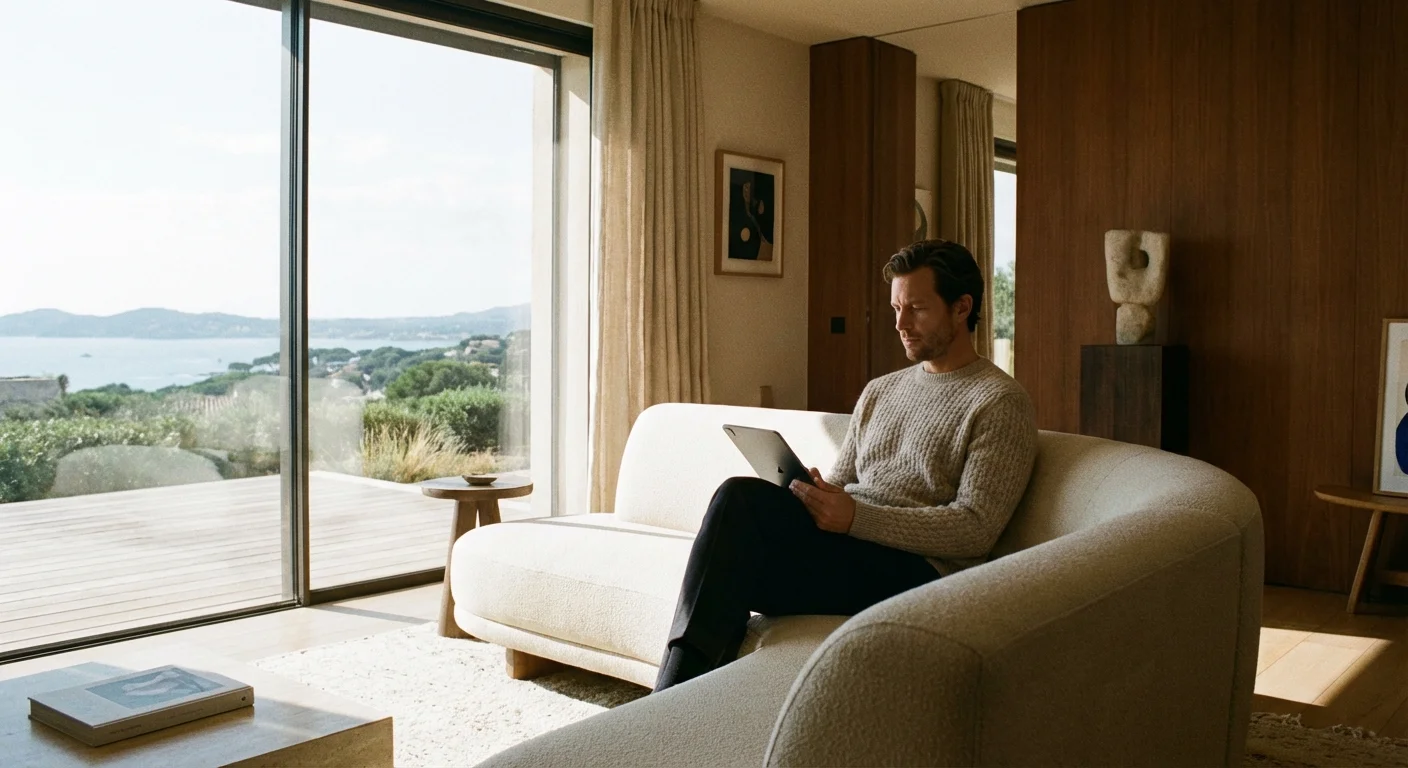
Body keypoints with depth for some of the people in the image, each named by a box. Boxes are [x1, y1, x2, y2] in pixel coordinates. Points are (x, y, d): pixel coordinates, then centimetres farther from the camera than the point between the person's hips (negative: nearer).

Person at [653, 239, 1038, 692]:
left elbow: (976, 528, -10)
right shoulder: (879, 392, 23)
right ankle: (680, 688, -28)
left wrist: (857, 517, -20)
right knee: (739, 497, -26)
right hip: (842, 547, 6)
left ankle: (678, 691, -25)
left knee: (741, 500, -26)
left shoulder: (1000, 403, 0)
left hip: (914, 568, -6)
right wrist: (812, 495, -3)